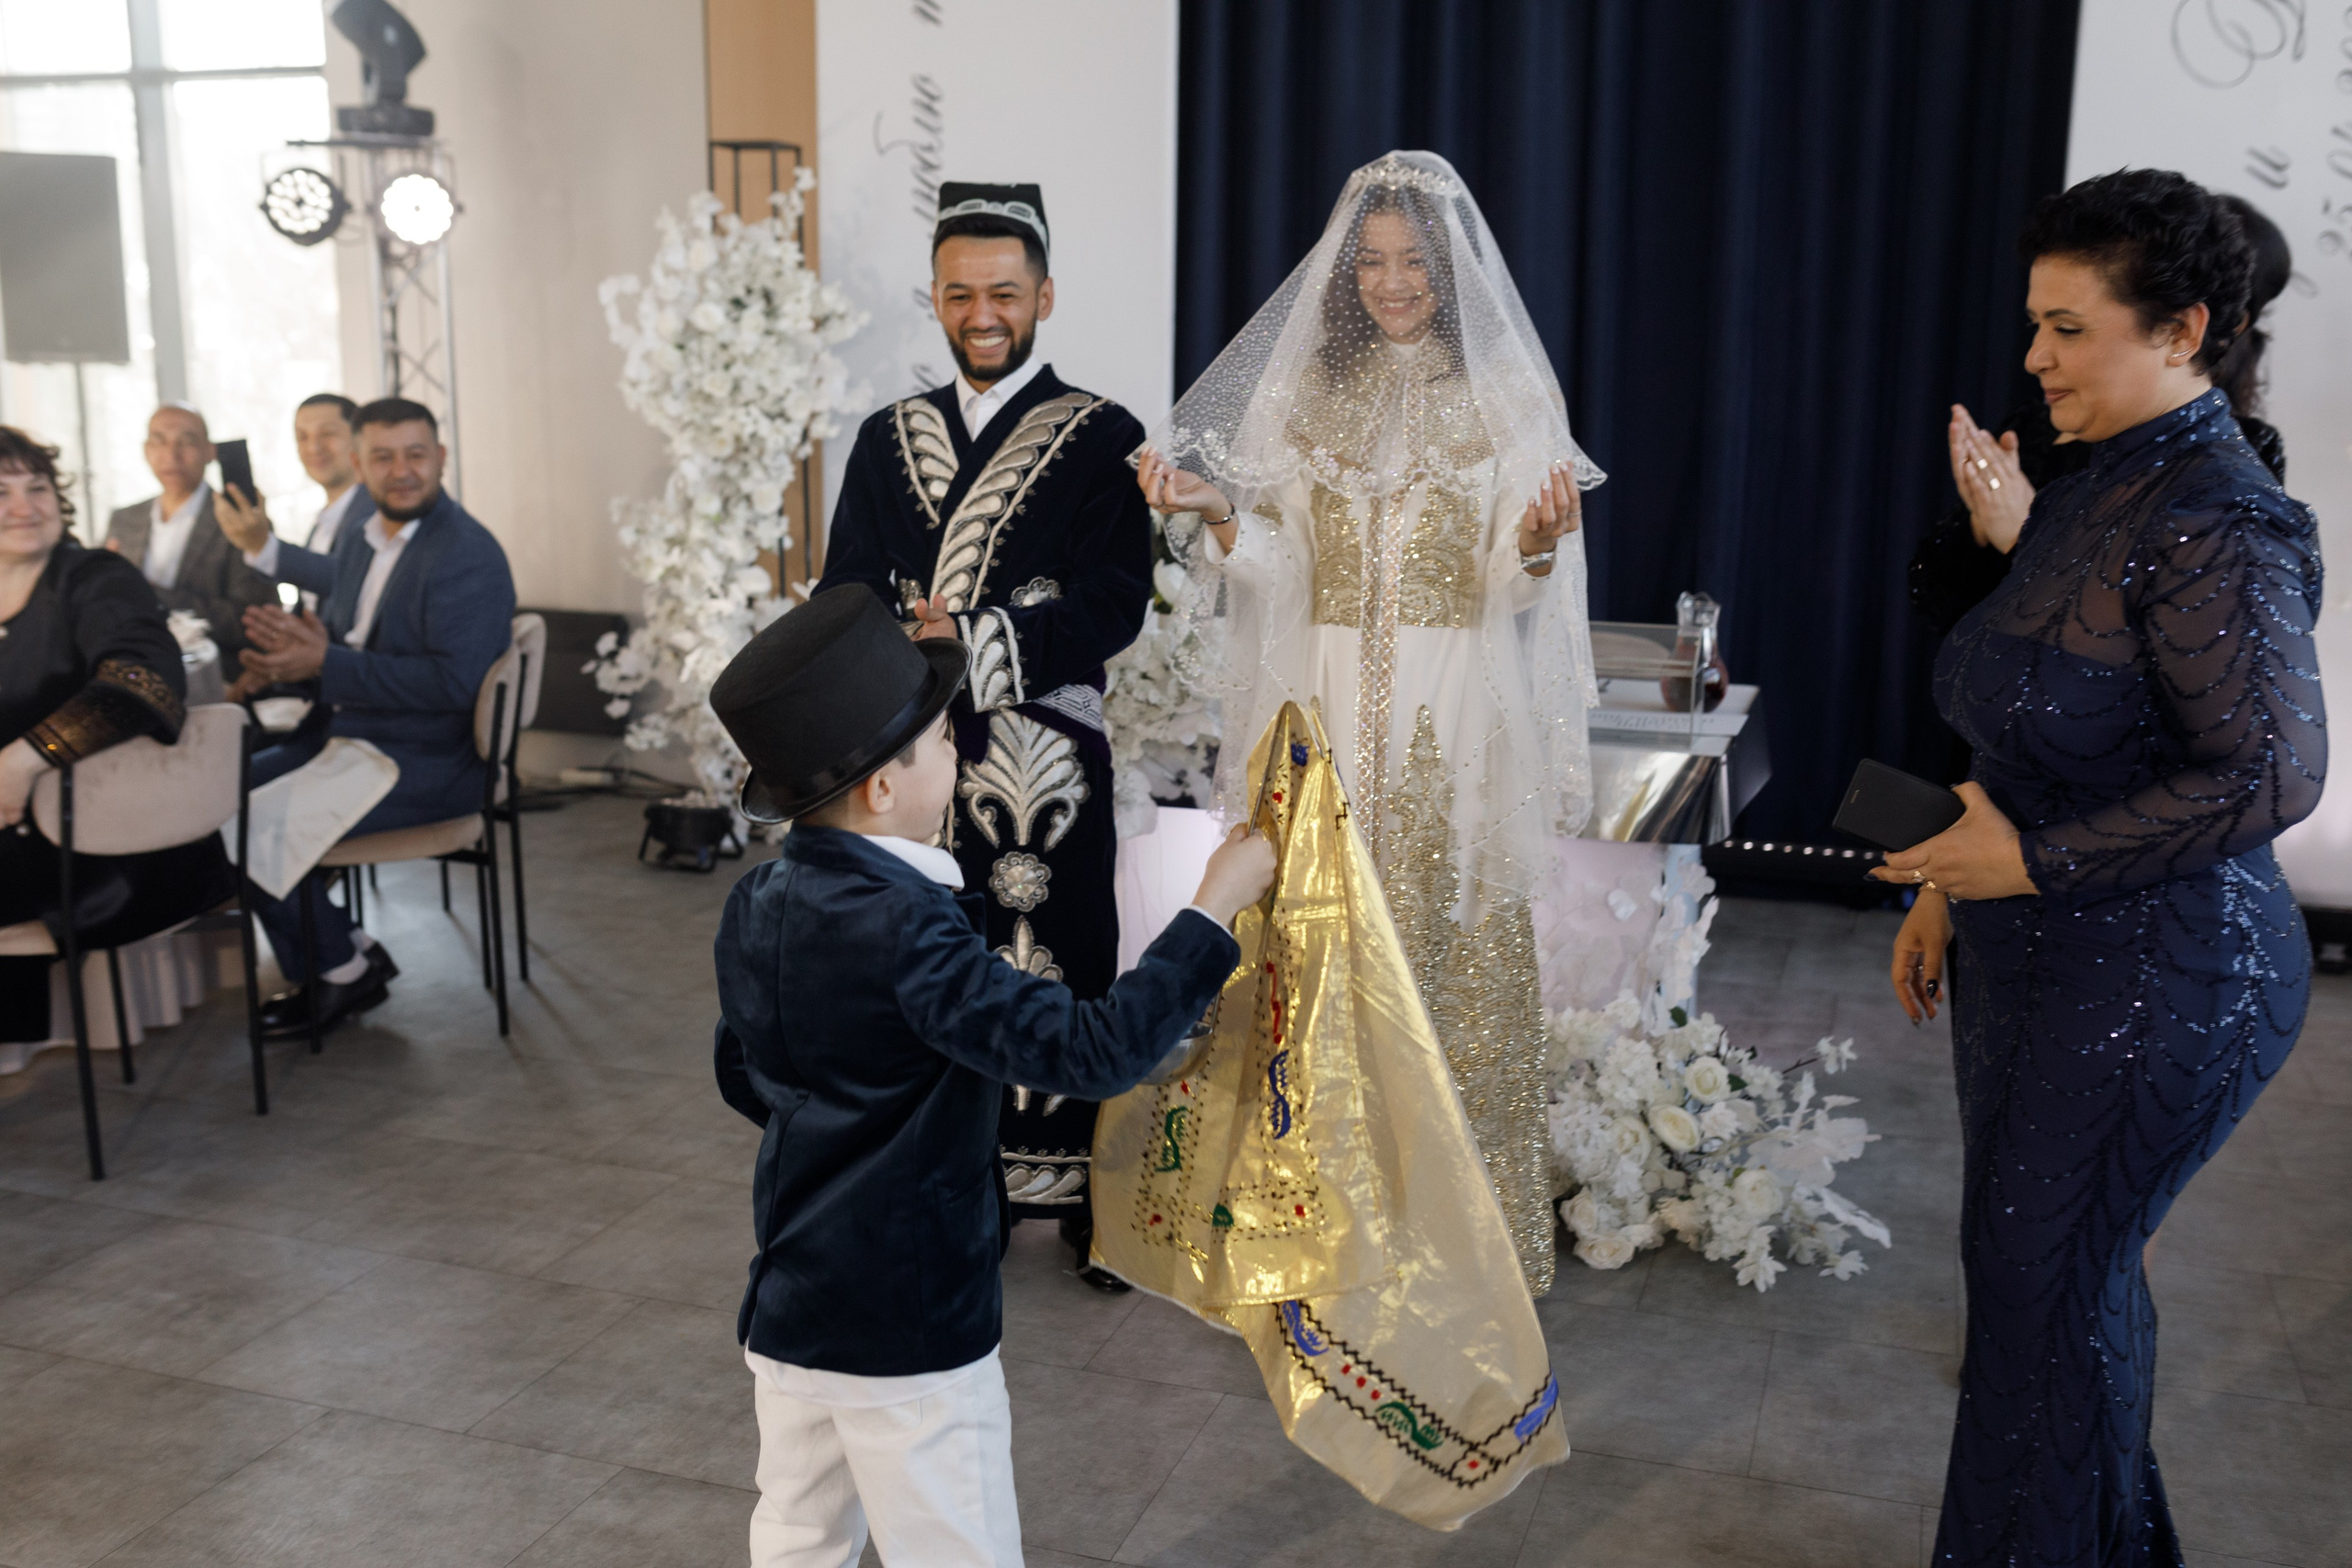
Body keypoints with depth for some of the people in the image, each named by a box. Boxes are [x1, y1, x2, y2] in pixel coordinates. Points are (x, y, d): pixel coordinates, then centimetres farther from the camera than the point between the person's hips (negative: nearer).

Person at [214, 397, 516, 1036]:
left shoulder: (469, 555, -17)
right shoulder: (358, 539, 11)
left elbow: (456, 680, -25)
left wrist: (326, 664, -23)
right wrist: (301, 640, 3)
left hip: (424, 765, -9)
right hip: (342, 735, 9)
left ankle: (342, 969, 6)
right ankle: (340, 955, 9)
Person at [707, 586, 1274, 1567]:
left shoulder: (755, 905, -1)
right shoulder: (903, 931, -28)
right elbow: (1091, 1052, -31)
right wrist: (1214, 909, -24)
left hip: (786, 1308, 8)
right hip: (910, 1336, -8)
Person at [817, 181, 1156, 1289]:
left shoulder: (1100, 438, 1)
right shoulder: (889, 440, 14)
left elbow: (1115, 605, -9)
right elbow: (845, 598, 8)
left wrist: (975, 641, -19)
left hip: (1046, 755, -3)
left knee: (1058, 966, 1)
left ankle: (1081, 1194, 16)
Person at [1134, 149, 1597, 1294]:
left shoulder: (1510, 398, 2)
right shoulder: (1302, 389, 10)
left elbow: (1513, 591, -2)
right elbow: (1281, 568, 6)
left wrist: (1538, 545, -23)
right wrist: (1218, 509, -13)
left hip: (1455, 719, -2)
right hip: (1326, 708, 2)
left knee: (1458, 948, 0)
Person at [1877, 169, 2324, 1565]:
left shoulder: (2216, 525, -20)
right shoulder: (2094, 495, 9)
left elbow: (2271, 775, -24)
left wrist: (2037, 859, -21)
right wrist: (1949, 887, 18)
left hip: (2156, 981, -9)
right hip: (2042, 958, 9)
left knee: (2046, 1277, 3)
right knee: (2068, 1266, 18)